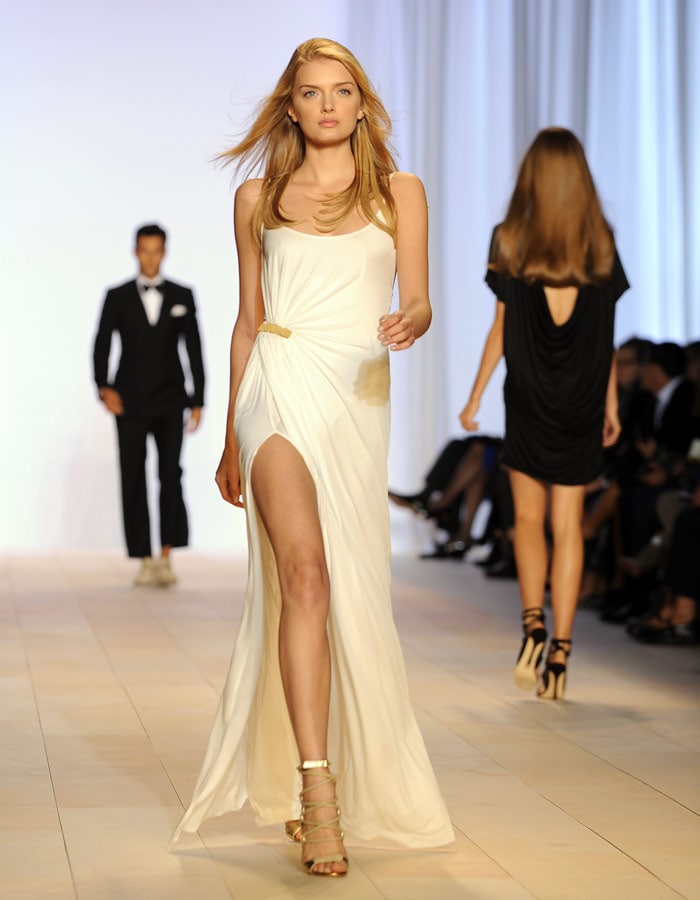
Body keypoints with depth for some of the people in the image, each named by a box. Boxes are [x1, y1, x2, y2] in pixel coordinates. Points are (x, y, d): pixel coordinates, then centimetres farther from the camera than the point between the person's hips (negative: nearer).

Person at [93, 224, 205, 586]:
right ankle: (145, 561, 1)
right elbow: (101, 347, 2)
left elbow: (194, 349, 6)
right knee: (133, 480, -3)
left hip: (169, 402, 0)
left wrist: (197, 402, 2)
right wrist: (104, 388, -15)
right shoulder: (117, 297, 5)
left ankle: (166, 557, -4)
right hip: (130, 403, 0)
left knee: (171, 476, -11)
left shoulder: (182, 296, 7)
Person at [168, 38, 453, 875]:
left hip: (357, 397, 1)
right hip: (279, 387, -1)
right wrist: (231, 438, 17)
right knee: (304, 573, -19)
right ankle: (316, 789, -24)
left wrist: (408, 323, -19)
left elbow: (419, 302, 6)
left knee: (349, 592, 2)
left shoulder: (400, 192, 12)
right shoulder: (258, 198, 13)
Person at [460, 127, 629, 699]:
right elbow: (607, 335, 4)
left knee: (529, 519, 11)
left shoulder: (510, 240, -3)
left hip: (529, 397, -1)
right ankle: (559, 651, 3)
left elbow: (502, 328, -3)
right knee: (568, 526, 5)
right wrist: (611, 403, 12)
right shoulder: (600, 244, 3)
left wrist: (476, 397, 6)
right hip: (583, 402, 1)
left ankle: (533, 627, -6)